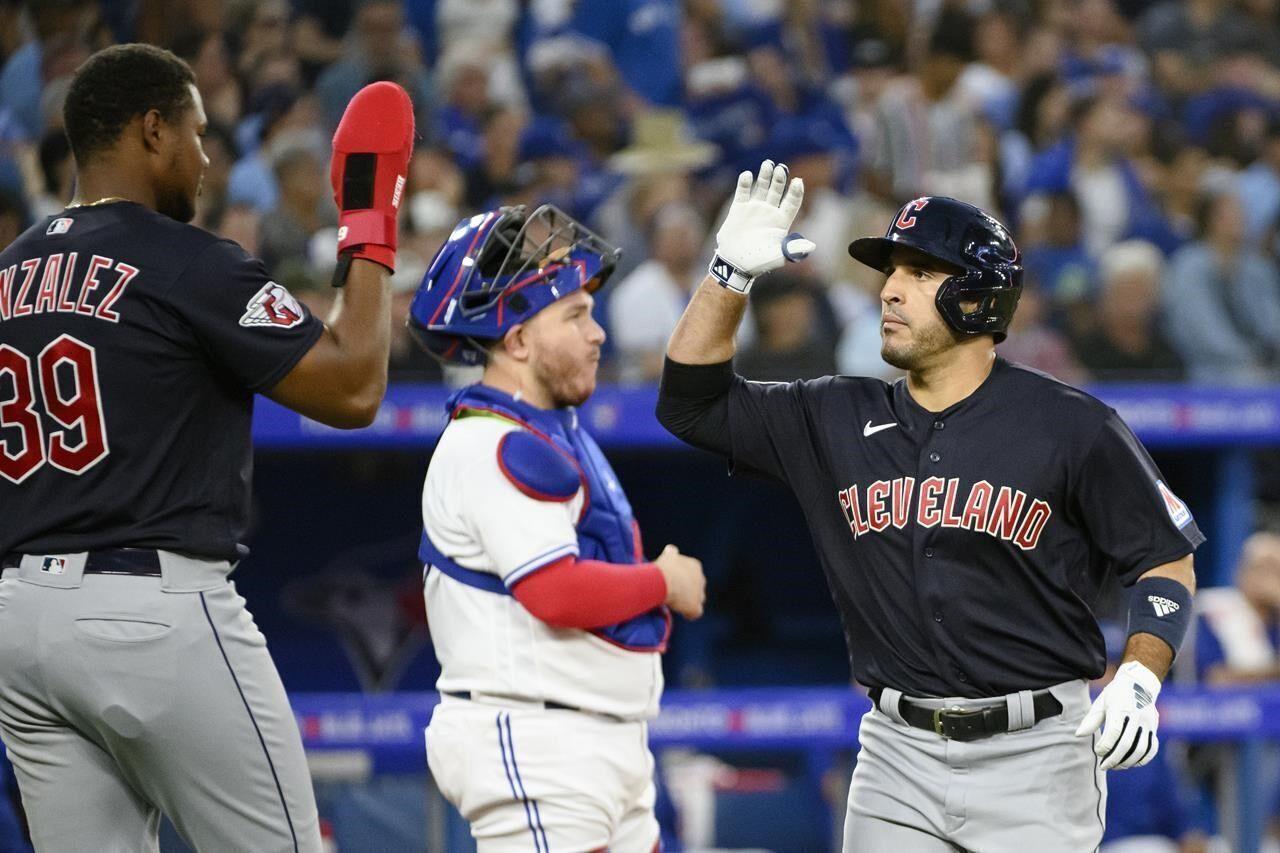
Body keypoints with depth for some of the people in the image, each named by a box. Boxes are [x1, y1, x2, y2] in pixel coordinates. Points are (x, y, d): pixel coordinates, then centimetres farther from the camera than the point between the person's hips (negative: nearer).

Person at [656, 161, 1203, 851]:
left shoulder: (1069, 426, -4)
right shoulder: (840, 421, 8)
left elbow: (1167, 560, 0)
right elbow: (691, 400, 11)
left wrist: (1138, 682, -16)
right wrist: (731, 274, -2)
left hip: (1034, 755, -4)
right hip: (897, 753, 4)